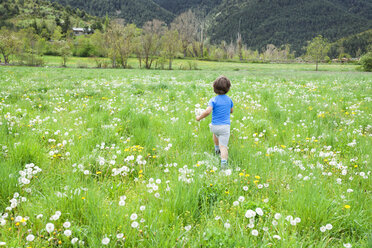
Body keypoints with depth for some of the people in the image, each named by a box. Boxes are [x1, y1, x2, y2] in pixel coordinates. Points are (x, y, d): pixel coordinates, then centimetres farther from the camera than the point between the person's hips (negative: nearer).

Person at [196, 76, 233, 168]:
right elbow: (231, 111, 20)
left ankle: (217, 149, 50)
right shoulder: (229, 100, 4)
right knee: (223, 146, -6)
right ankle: (223, 161, -30)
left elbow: (208, 111, -24)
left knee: (215, 133, 37)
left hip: (215, 126, 0)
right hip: (225, 126, 0)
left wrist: (199, 117, -8)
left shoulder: (213, 100, -9)